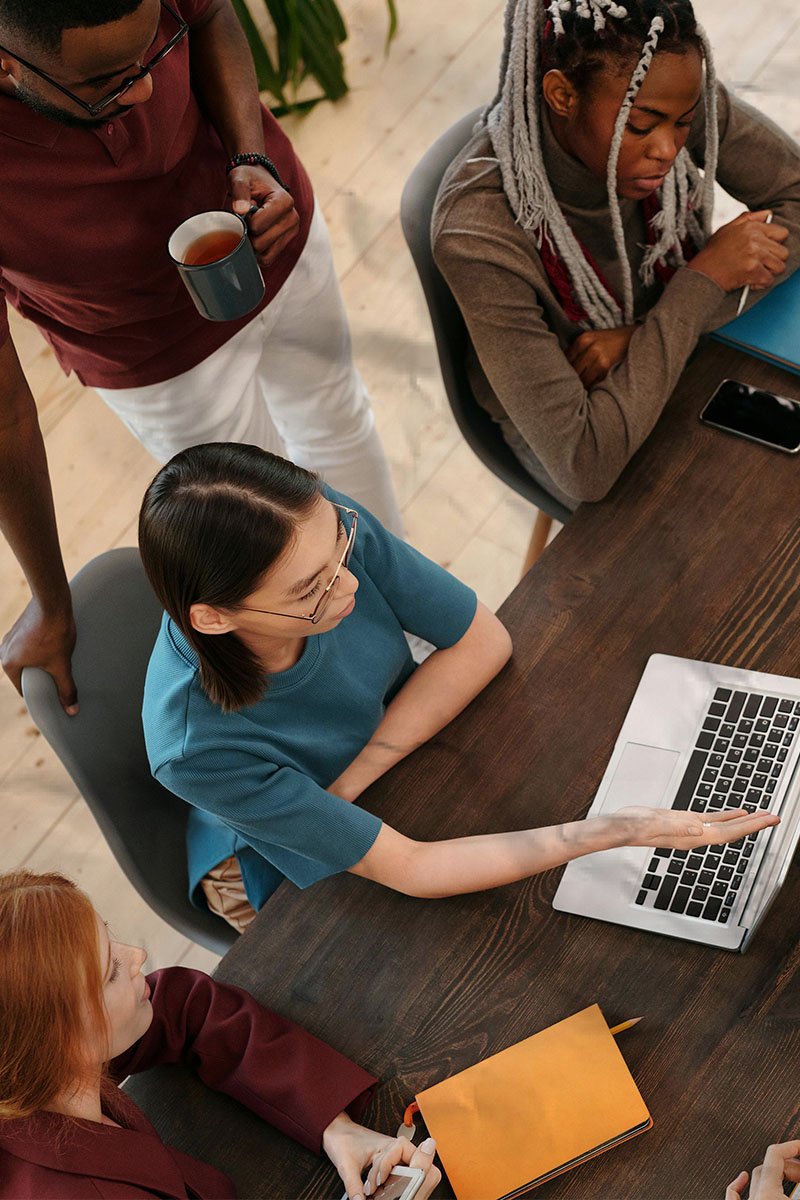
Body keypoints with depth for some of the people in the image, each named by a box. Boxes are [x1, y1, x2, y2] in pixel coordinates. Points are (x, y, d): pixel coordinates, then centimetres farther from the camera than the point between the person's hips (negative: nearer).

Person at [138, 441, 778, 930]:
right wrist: (615, 830, -42)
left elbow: (484, 640, -19)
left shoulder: (321, 522, -31)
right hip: (293, 880, -4)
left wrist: (346, 782, -26)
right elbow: (406, 869, -33)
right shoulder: (199, 748, -39)